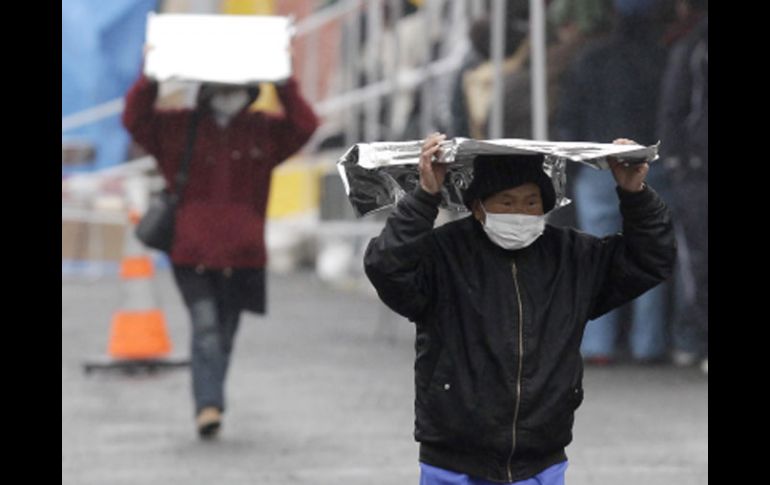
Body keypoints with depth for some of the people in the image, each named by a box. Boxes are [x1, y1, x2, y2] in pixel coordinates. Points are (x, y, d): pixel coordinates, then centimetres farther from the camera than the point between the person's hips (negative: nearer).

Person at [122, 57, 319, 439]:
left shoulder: (265, 132, 9)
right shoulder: (176, 128, 5)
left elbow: (305, 126, -5)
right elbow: (134, 120, -6)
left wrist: (286, 85, -14)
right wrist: (149, 80, -20)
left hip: (241, 253, 2)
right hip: (190, 250, -2)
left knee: (224, 333, 7)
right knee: (205, 326, -15)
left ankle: (209, 407, 19)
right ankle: (208, 406, -22)